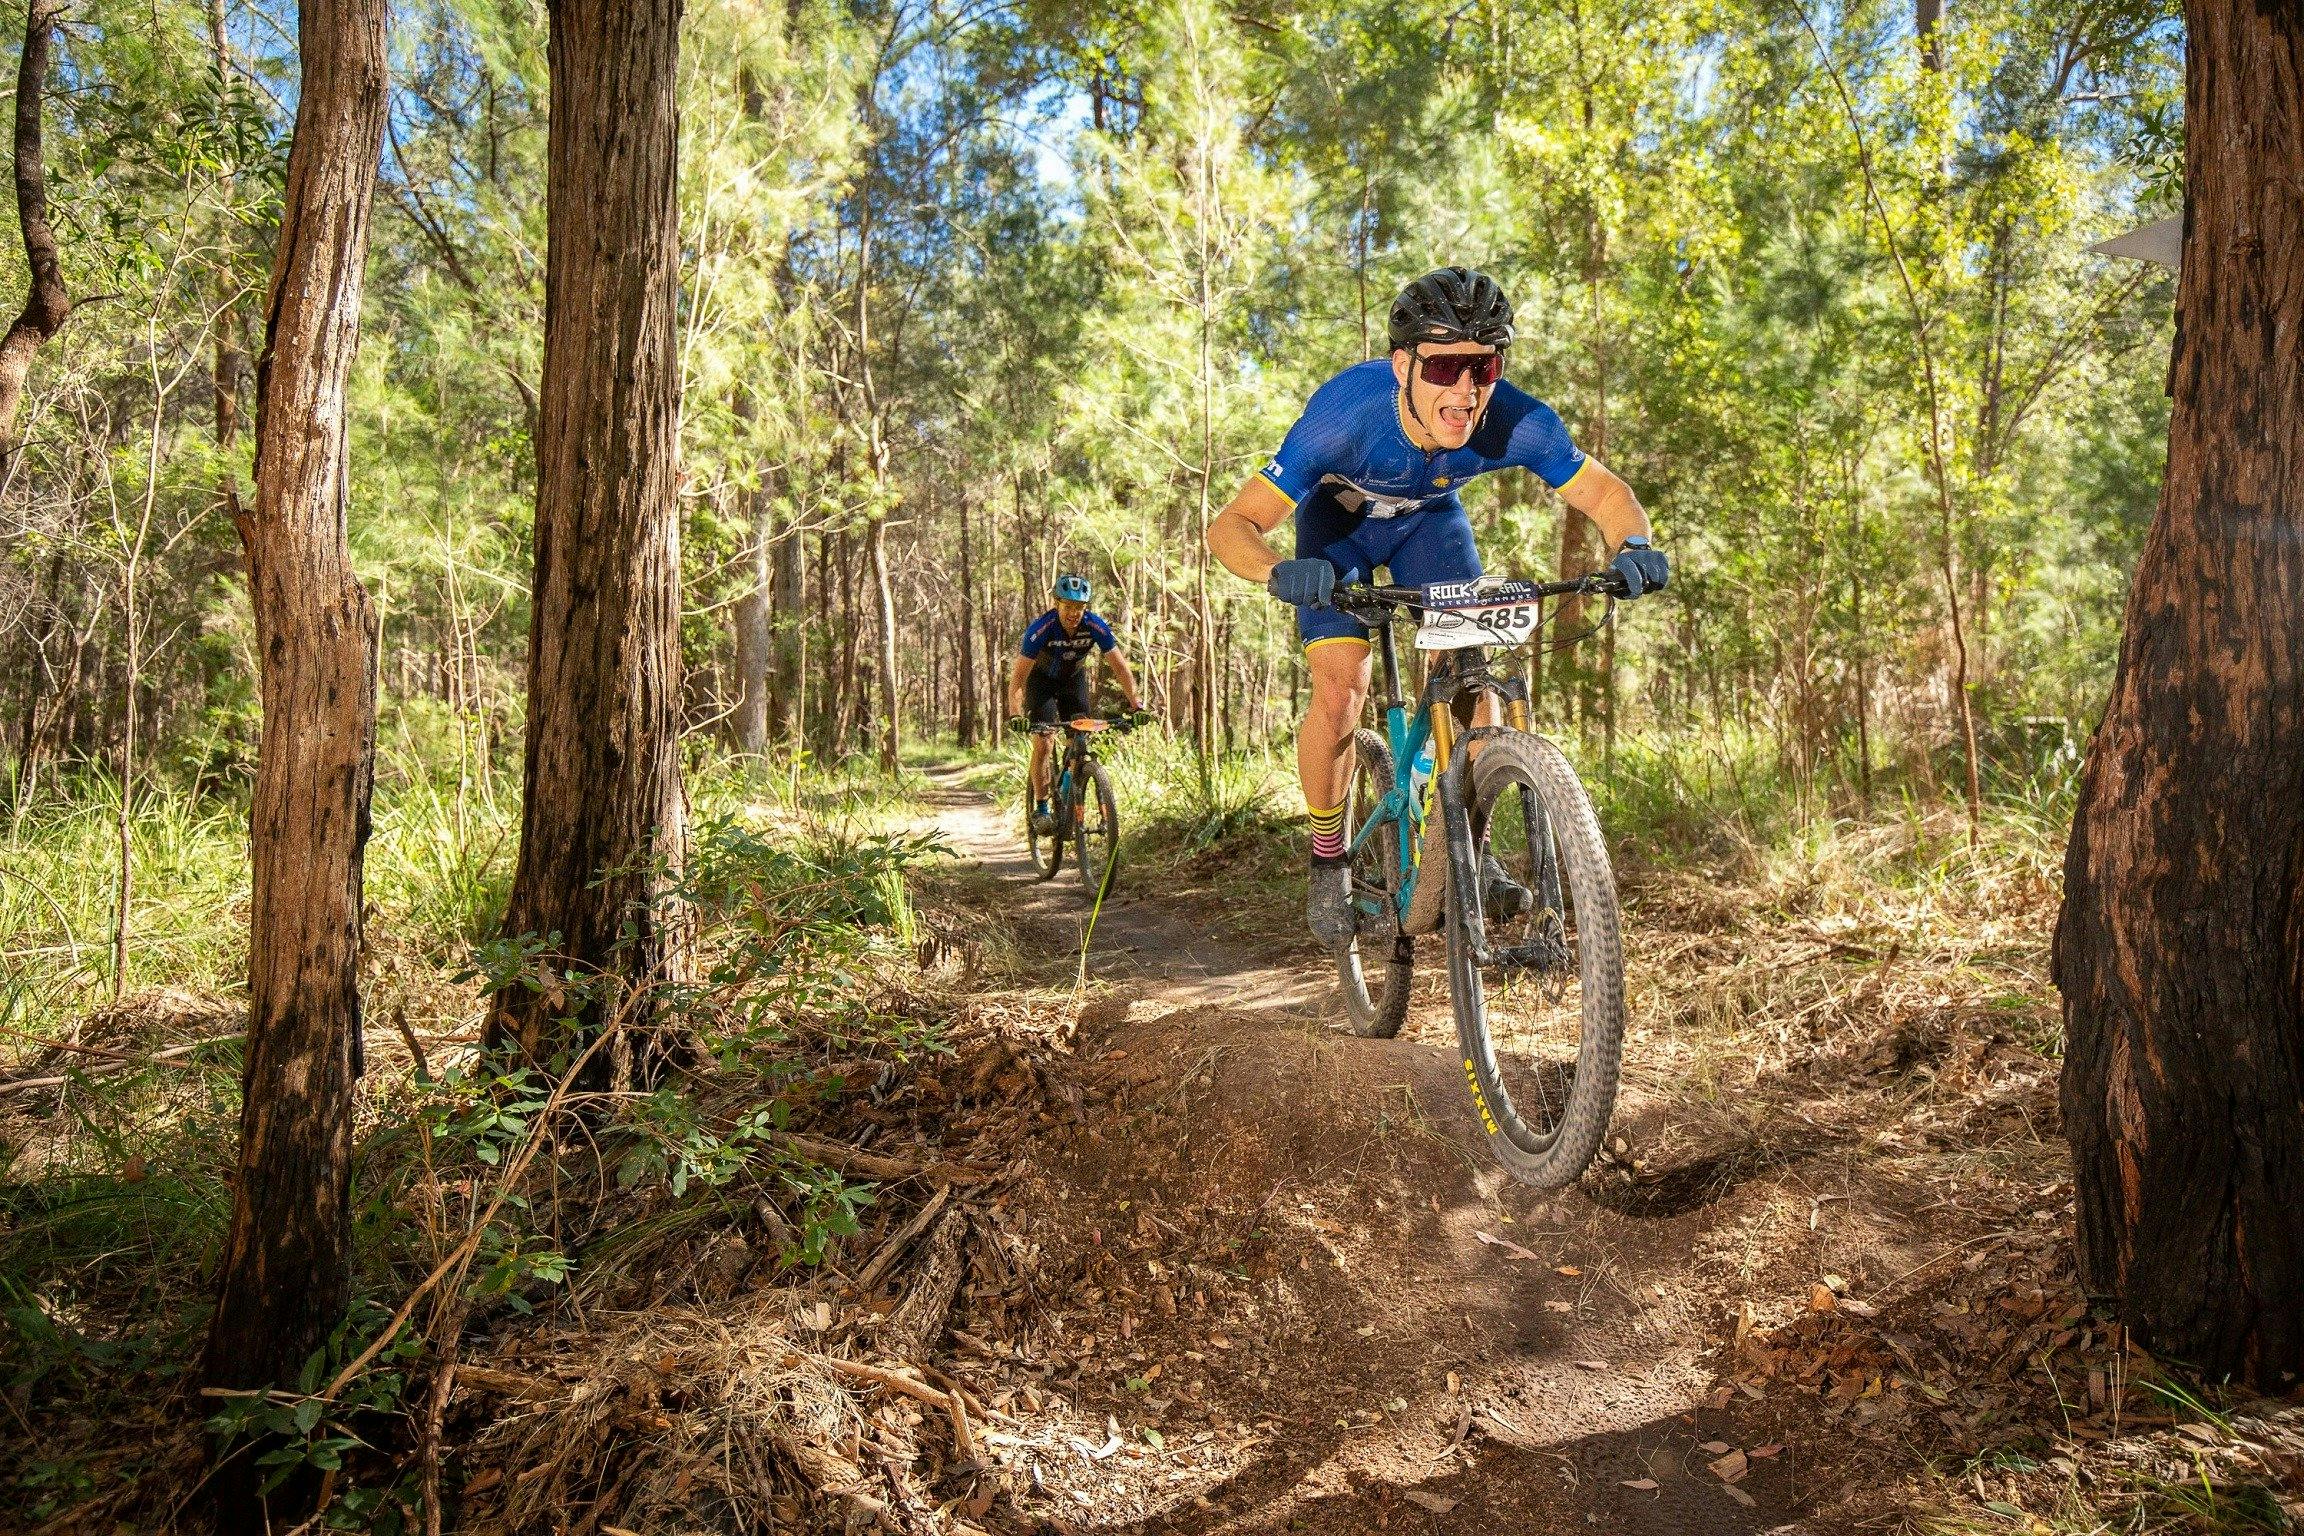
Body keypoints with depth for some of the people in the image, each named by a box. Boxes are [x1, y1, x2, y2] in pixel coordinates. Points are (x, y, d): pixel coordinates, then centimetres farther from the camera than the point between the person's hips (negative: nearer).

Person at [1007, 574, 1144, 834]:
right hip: (1041, 679, -3)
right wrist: (1015, 713, -44)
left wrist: (1135, 704, -29)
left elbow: (1120, 666, -19)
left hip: (1074, 678, 3)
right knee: (1042, 742, -15)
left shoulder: (1095, 626, -25)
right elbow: (1019, 674, -32)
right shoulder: (1041, 629, -33)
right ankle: (1041, 808, -8)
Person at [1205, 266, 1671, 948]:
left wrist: (1633, 547, -38)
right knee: (1340, 690, -17)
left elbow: (1605, 491, -16)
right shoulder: (1345, 415, -40)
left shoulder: (1516, 422, -33)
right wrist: (1279, 573, -60)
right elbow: (1230, 526, -38)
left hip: (1429, 515, 3)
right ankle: (1328, 860, 3)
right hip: (1338, 517, -2)